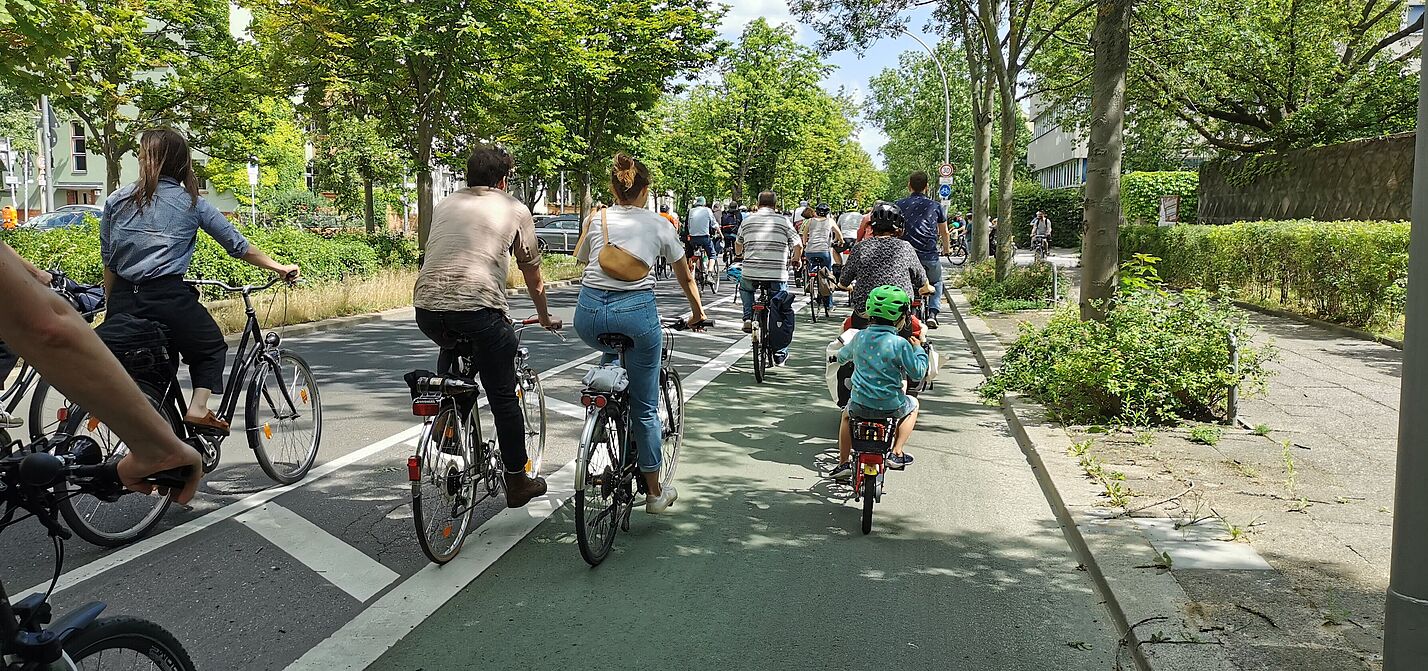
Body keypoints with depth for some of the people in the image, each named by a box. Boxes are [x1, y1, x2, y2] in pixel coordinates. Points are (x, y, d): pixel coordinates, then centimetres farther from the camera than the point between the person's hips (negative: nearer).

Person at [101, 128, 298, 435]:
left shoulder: (117, 200, 8)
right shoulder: (192, 204, 3)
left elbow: (108, 262, 10)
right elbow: (240, 247, 8)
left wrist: (115, 309, 19)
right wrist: (280, 267, 19)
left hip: (124, 301, 3)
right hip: (168, 298, -3)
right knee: (212, 347, 20)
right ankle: (198, 408, 1)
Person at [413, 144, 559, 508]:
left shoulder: (443, 205, 24)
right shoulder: (514, 209, 14)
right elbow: (532, 273, 22)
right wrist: (545, 317, 38)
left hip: (426, 307, 4)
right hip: (480, 309, -4)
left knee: (452, 347, 38)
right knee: (504, 398, 11)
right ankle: (517, 482, 21)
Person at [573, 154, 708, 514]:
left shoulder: (596, 219, 13)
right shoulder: (659, 225, 11)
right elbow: (685, 278, 22)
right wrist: (698, 313, 38)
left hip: (589, 312, 2)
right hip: (636, 311, -2)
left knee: (614, 353, 39)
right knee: (645, 408, 11)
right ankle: (655, 492, 21)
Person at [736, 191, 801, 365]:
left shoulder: (747, 221, 9)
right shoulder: (783, 221, 2)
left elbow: (737, 248, 22)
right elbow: (798, 246, -1)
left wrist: (742, 254, 45)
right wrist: (794, 259, 21)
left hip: (750, 274, 2)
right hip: (777, 275, -1)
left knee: (745, 288, 36)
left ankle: (748, 318, 18)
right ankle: (780, 354, 16)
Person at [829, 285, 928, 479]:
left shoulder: (859, 337, -1)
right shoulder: (900, 344, -14)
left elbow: (842, 357, 16)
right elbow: (917, 373, -8)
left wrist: (840, 356, 40)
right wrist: (918, 349, 6)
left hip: (860, 405, 3)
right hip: (890, 406, -3)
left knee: (847, 415, 36)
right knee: (912, 405, 30)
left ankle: (844, 462, 30)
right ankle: (896, 453, 21)